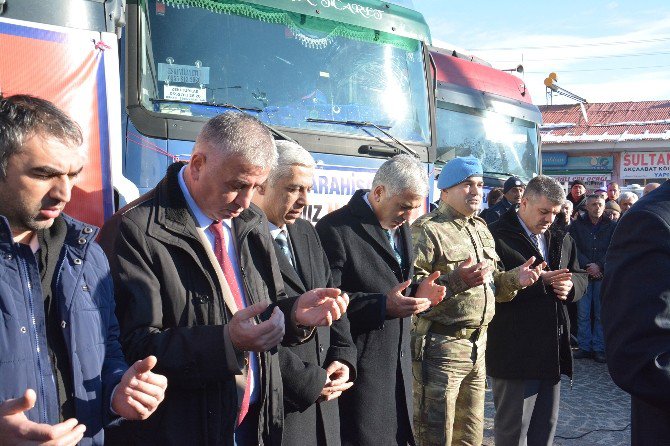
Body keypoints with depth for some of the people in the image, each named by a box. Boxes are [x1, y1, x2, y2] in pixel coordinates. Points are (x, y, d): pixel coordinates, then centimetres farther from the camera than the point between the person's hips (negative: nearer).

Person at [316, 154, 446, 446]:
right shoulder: (335, 229, -15)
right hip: (359, 367, -7)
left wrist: (417, 294, 0)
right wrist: (382, 306, -26)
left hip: (398, 365, 8)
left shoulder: (401, 227, 12)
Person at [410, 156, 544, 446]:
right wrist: (455, 280, -33)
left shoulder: (481, 230, 16)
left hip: (477, 346, 8)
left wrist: (514, 278, 3)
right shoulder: (427, 230, -12)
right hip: (440, 348, -8)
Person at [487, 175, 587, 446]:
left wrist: (571, 285, -3)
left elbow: (579, 276, 20)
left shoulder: (561, 239, 14)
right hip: (514, 350, -7)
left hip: (552, 350, 7)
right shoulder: (498, 237, -11)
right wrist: (540, 281, -23)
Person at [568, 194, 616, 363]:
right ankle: (584, 347, 9)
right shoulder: (577, 225, 6)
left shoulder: (611, 227, 6)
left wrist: (599, 266, -12)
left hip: (603, 275, 0)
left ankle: (599, 348, 9)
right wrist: (587, 266, -11)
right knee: (583, 313, 1)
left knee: (601, 314, 2)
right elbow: (574, 249, -1)